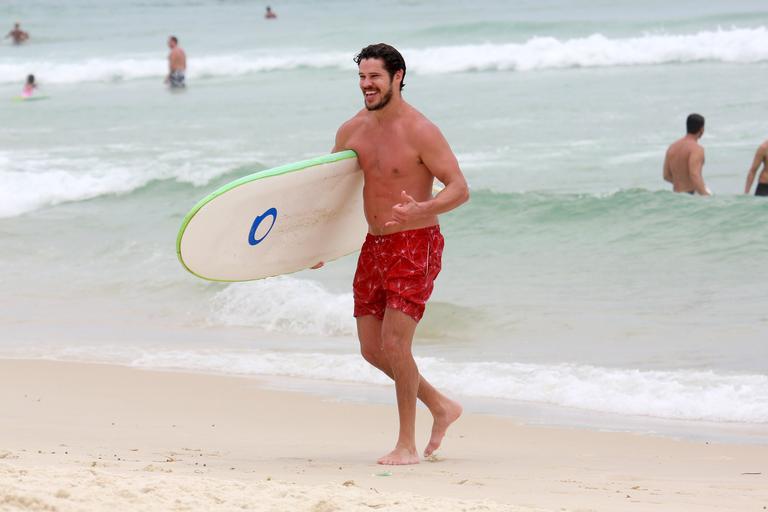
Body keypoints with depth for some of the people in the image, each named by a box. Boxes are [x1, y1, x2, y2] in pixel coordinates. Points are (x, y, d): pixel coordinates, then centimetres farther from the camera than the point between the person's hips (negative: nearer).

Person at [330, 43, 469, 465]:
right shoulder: (353, 130, 5)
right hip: (374, 246, 7)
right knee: (372, 350, 8)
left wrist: (421, 210, -35)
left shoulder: (421, 132, -15)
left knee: (395, 343, -14)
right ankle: (441, 406, 28)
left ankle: (407, 445, -3)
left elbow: (459, 188, -17)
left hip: (415, 245, -7)